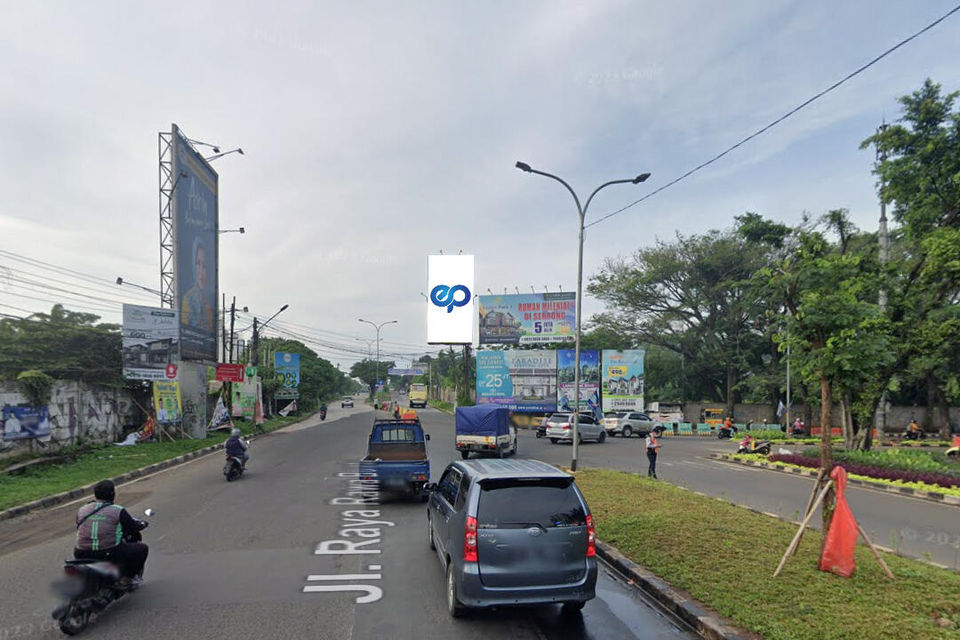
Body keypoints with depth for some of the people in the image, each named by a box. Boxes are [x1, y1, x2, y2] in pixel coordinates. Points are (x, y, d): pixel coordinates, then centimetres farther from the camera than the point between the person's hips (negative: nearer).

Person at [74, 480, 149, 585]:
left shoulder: (81, 510, 7)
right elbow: (134, 527, 1)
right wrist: (142, 524, 24)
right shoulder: (118, 511, -7)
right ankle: (129, 577, 16)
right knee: (142, 548, 13)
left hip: (83, 556, 5)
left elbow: (79, 529, 20)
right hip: (110, 555, -5)